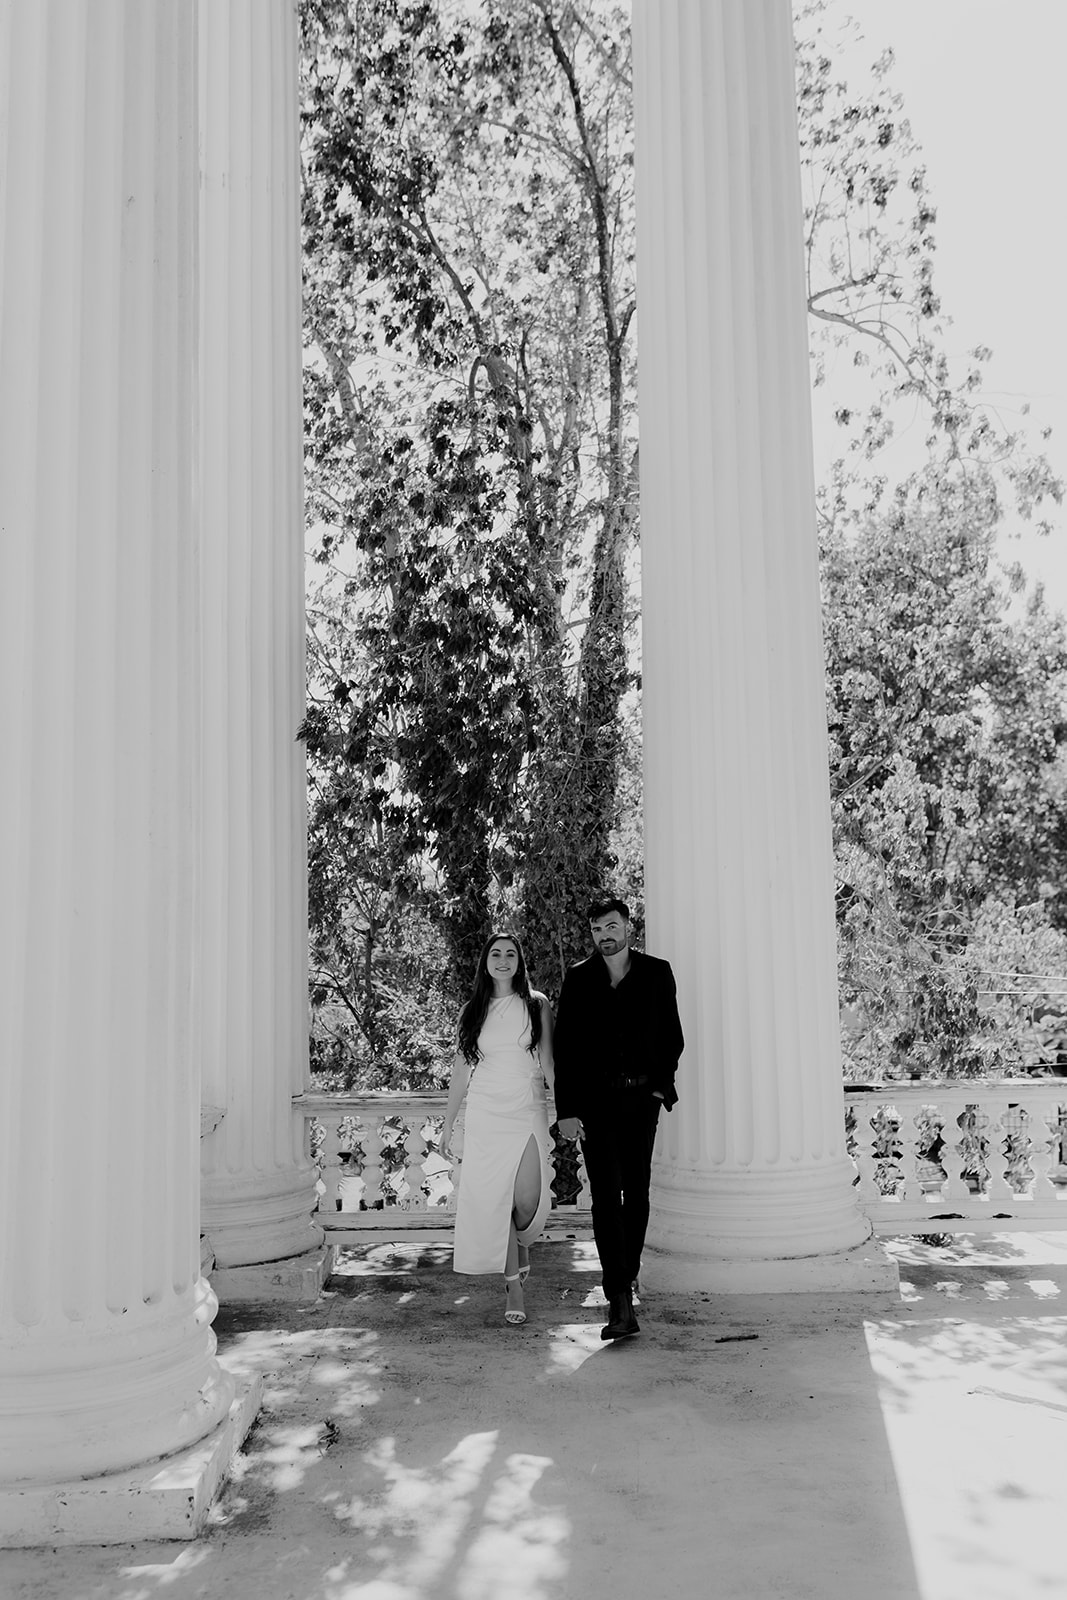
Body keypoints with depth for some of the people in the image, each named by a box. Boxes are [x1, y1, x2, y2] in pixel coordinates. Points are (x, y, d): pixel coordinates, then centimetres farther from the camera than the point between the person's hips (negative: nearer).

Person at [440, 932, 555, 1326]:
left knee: (529, 1202, -8)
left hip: (528, 1110, -1)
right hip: (485, 1112, 1)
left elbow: (548, 1062, 3)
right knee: (494, 1198, -3)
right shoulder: (473, 1010, 8)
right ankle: (513, 1287, 8)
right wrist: (447, 1126, 12)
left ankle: (521, 1247, 28)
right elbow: (460, 1071, 12)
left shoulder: (536, 1005, 5)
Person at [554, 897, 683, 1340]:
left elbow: (672, 1036, 11)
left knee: (637, 1192, 10)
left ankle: (628, 1275, 30)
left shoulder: (656, 973, 4)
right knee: (606, 1196, -9)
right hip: (595, 1100, -2)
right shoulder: (579, 979, 2)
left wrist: (662, 1086, 2)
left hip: (641, 1098, 2)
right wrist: (566, 1111, -5)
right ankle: (621, 1303, -13)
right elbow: (564, 1048, 1)